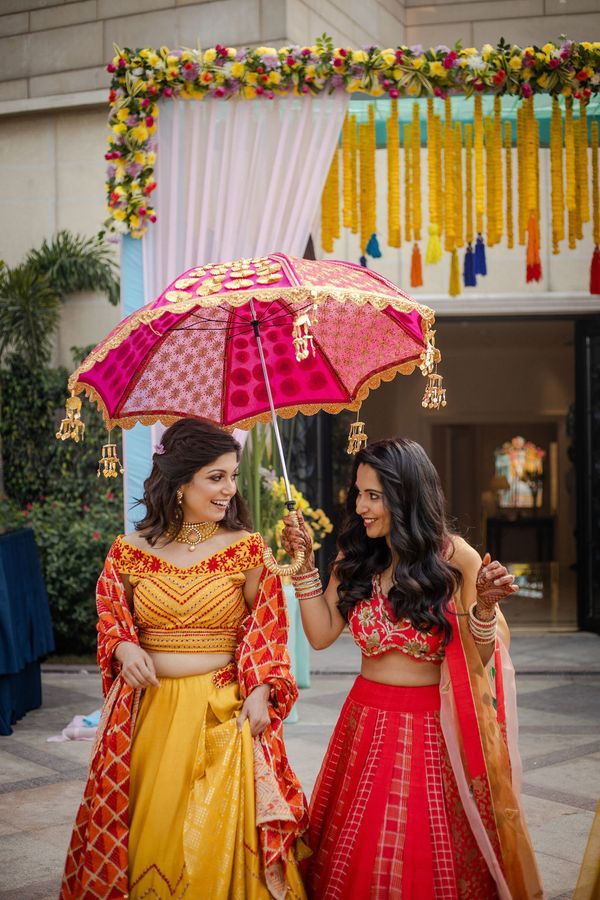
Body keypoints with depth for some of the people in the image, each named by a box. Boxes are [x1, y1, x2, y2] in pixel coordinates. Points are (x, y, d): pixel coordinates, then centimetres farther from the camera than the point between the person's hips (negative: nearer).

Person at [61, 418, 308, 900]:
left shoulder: (246, 547, -1)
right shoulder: (130, 550, 1)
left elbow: (264, 629, 0)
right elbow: (112, 619, 11)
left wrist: (259, 692, -12)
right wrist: (124, 648, -10)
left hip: (222, 711, -1)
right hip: (148, 710, 2)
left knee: (217, 833, -1)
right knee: (147, 829, 8)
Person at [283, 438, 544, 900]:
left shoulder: (455, 558, -11)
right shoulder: (355, 558, 2)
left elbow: (478, 660, -9)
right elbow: (321, 634, 0)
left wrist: (485, 606, -27)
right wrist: (306, 562, -4)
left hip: (432, 730, -4)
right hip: (367, 720, 4)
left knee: (426, 861, 6)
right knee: (355, 861, 12)